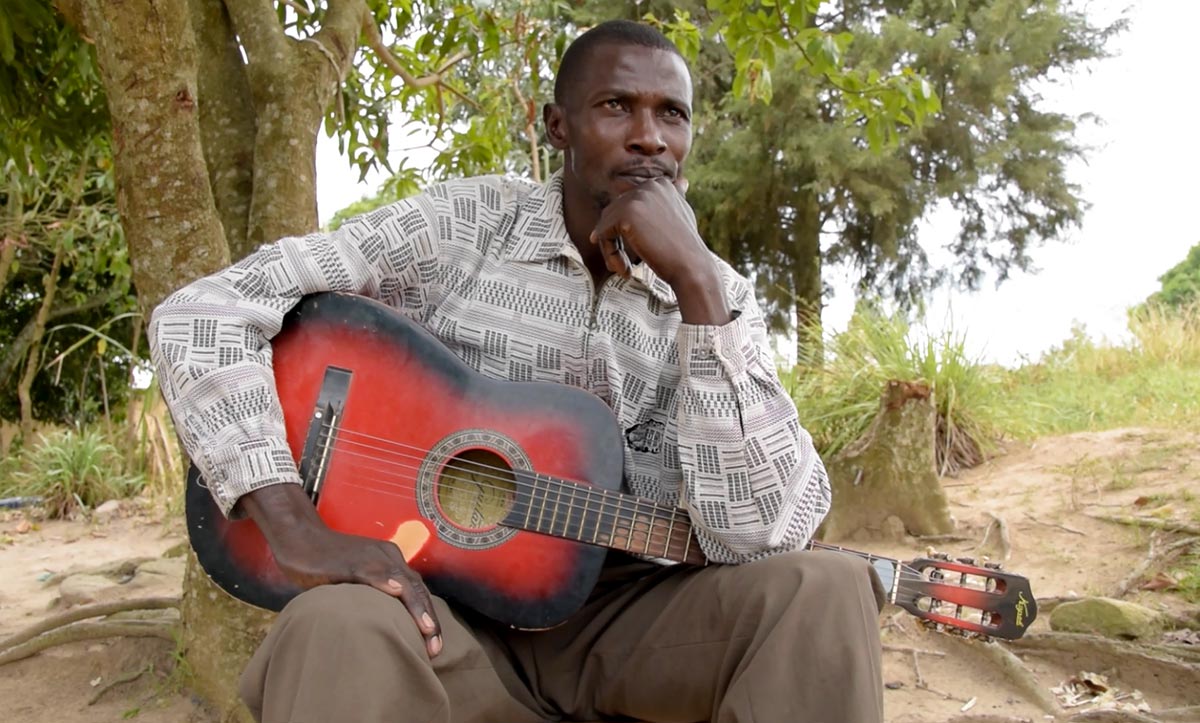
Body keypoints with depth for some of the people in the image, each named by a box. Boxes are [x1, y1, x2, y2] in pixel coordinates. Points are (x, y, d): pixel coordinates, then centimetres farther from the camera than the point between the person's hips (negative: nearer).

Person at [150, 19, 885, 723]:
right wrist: (301, 531, -22)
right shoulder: (460, 224, -5)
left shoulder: (717, 295, -1)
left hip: (617, 618, 3)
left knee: (821, 591, -23)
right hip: (445, 610, -3)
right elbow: (200, 313, -9)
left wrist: (696, 279, -22)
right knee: (341, 631, -37)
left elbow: (765, 531, -17)